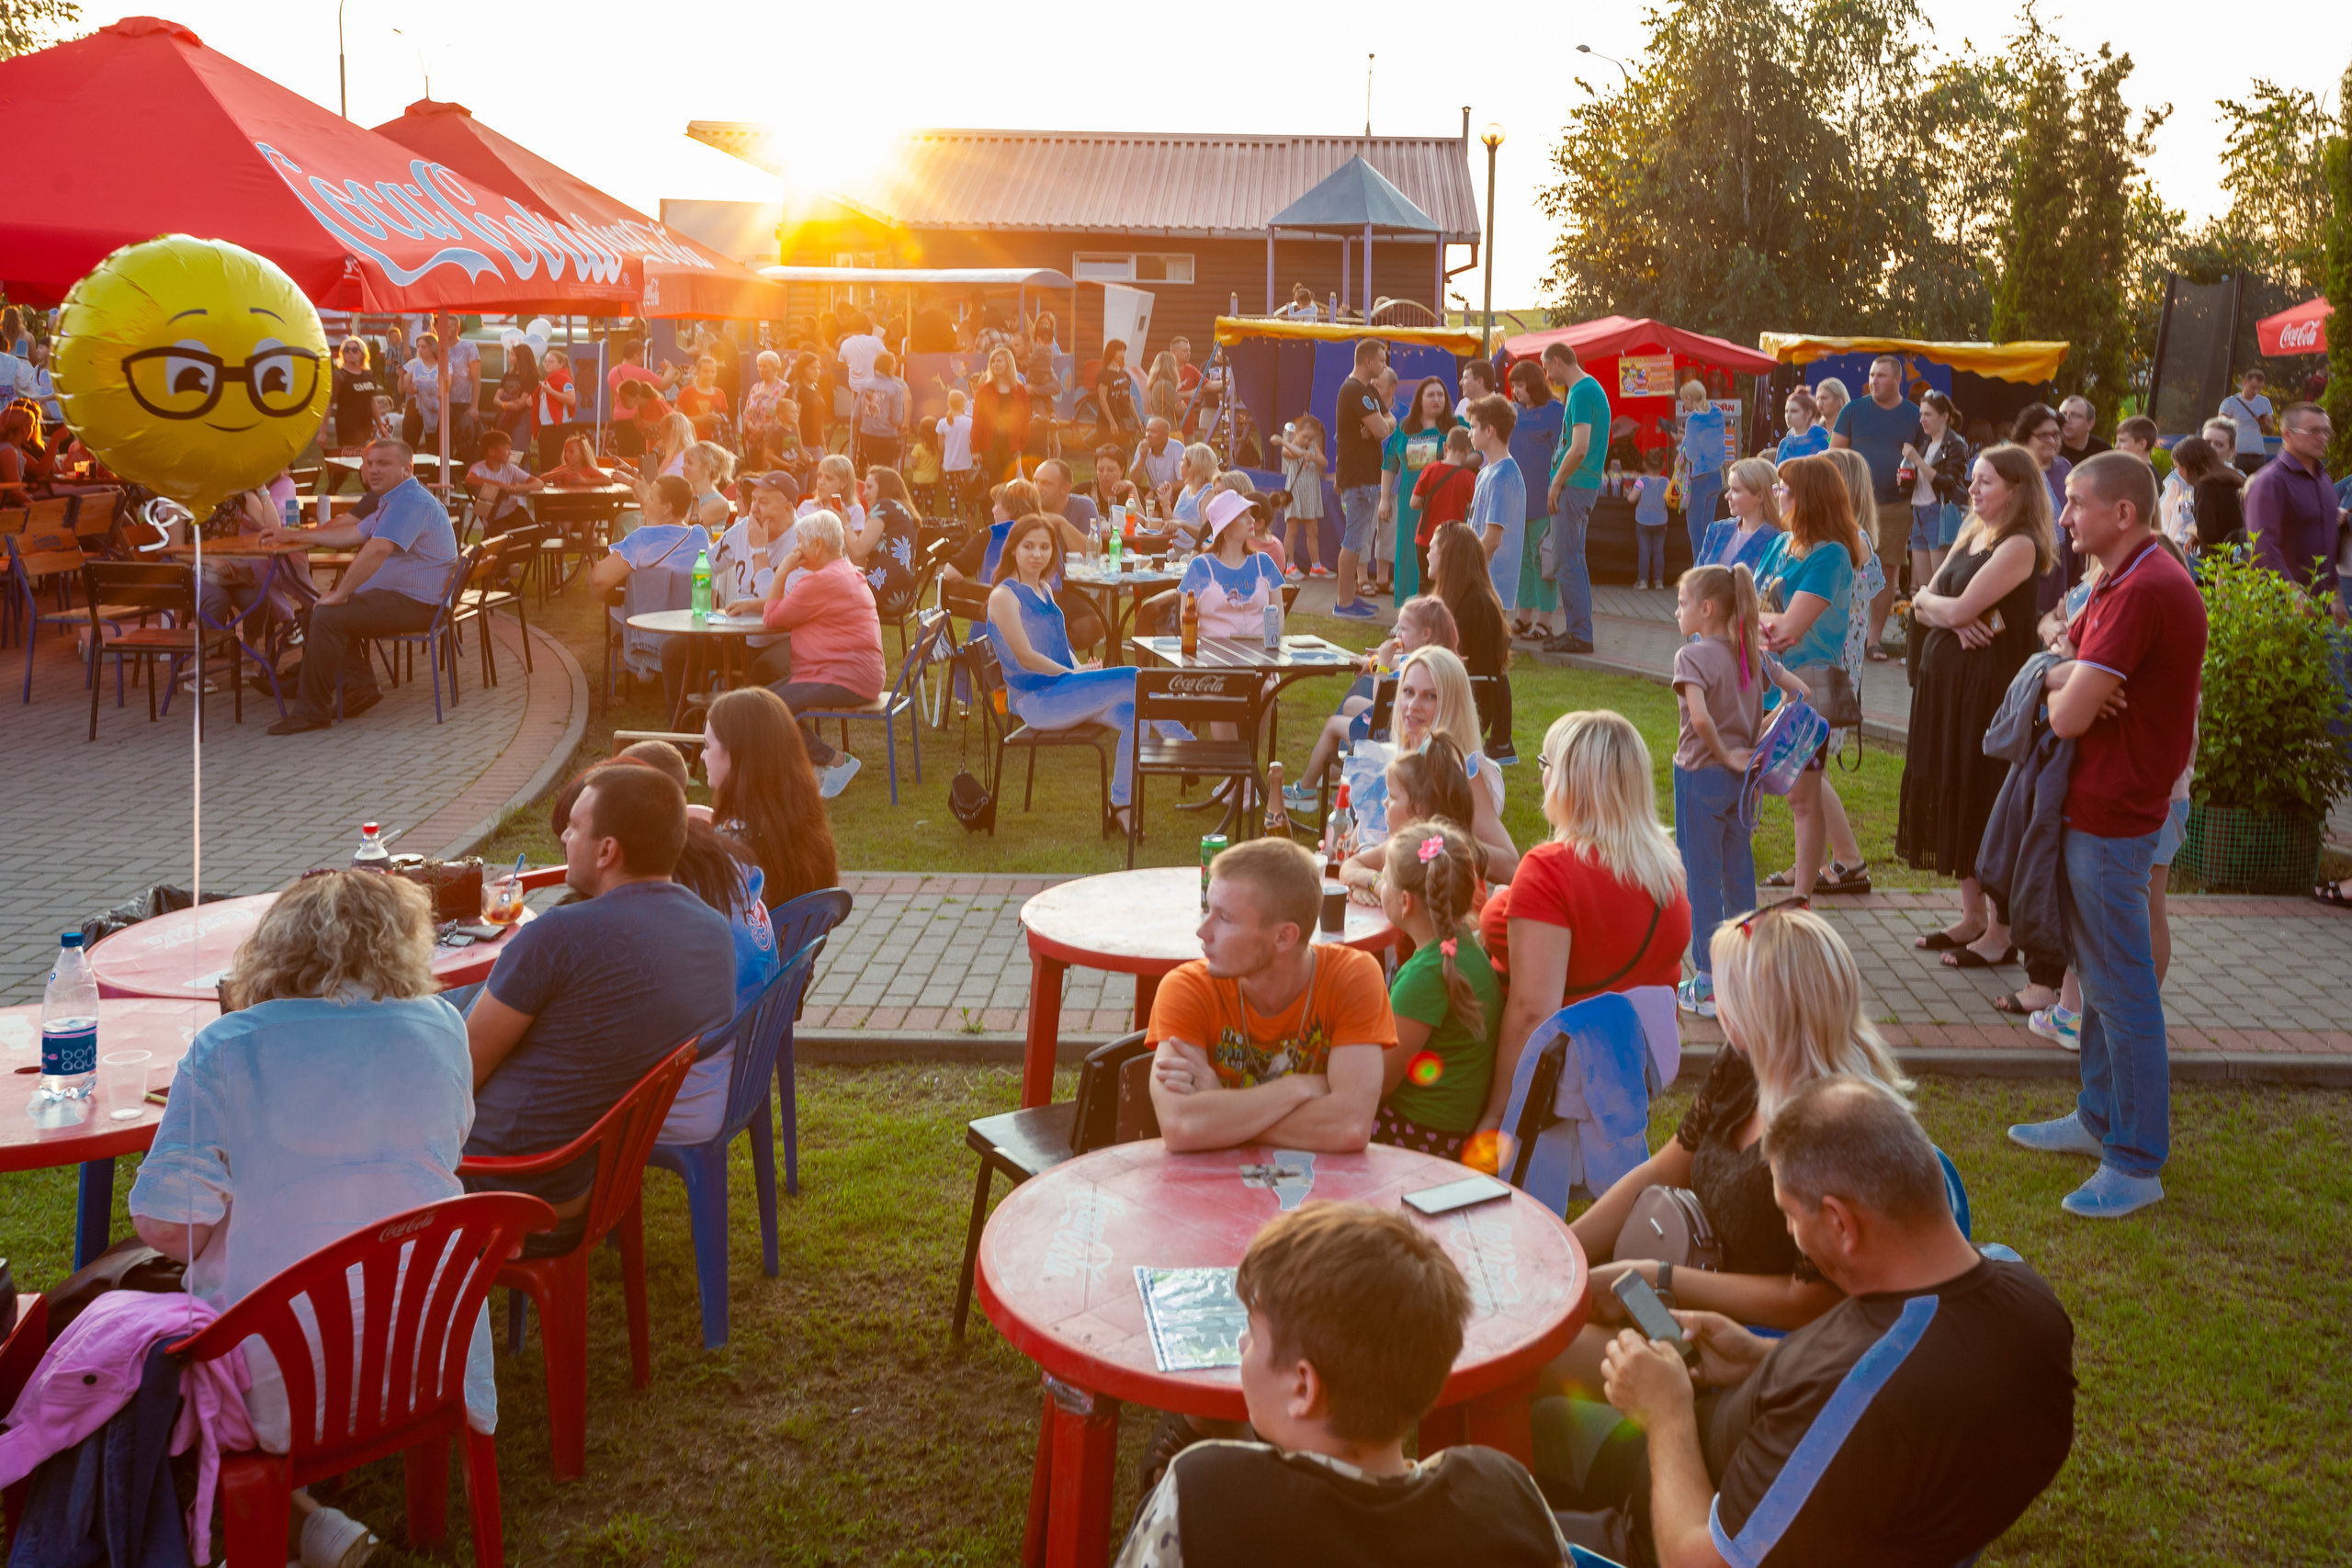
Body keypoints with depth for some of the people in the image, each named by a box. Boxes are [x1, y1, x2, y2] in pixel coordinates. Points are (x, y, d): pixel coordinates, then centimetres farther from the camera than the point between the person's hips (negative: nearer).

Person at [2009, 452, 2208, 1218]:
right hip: (2096, 804, 10)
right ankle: (2099, 1119, 33)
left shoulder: (2144, 590, -23)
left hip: (2112, 817, -10)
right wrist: (2070, 680, -8)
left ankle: (2137, 1165, 7)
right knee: (2097, 975, 20)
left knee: (2123, 991, -2)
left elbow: (2069, 716, -25)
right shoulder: (2121, 581, 12)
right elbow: (2055, 668, 15)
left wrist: (2068, 693, -2)